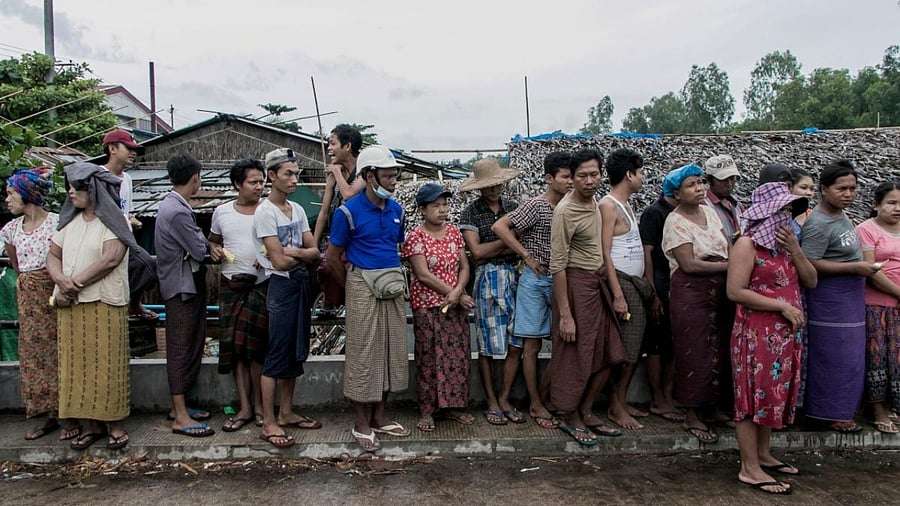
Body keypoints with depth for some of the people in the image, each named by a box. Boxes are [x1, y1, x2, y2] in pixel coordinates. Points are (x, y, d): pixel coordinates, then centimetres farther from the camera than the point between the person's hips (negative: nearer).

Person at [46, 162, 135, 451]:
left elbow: (110, 259, -16)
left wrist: (75, 283, -14)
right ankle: (91, 424, 17)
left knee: (107, 365, -2)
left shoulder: (113, 221, -4)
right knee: (78, 365, 7)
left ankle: (115, 424, 8)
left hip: (104, 304, -6)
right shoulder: (70, 222, 15)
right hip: (70, 307, 6)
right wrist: (61, 281, -9)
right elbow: (52, 256, 12)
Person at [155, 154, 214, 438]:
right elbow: (199, 250, -18)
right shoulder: (178, 212, -20)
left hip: (186, 286, 10)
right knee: (181, 350, -5)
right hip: (182, 288, -10)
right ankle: (181, 418, 1)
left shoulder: (172, 205, 12)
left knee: (188, 347, 15)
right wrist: (200, 237, 2)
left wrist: (197, 242, -10)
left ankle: (179, 407, 25)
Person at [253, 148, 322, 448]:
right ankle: (269, 423, 5)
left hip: (301, 285, 8)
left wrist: (293, 252, -12)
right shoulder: (266, 212, -11)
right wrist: (303, 255, 0)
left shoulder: (297, 210, 11)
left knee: (296, 352, 13)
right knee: (278, 355, -3)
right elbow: (279, 261, -16)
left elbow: (314, 251, 6)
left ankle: (286, 413, 25)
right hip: (282, 286, -8)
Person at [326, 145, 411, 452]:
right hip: (362, 286, -6)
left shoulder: (396, 210, 7)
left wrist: (395, 277, 13)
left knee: (392, 350, 10)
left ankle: (380, 416, 24)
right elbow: (332, 257, -3)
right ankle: (361, 423, 13)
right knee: (363, 353, 0)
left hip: (392, 287, 6)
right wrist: (352, 287, 6)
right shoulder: (349, 211, -9)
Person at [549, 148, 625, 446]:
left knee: (608, 355, 13)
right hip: (575, 285, -9)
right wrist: (565, 314, -22)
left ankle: (586, 412, 28)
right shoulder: (566, 211, -18)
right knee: (575, 358, 2)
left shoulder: (594, 203, 8)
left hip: (596, 284, 9)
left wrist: (601, 264, 10)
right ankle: (569, 419, 21)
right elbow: (557, 265, -20)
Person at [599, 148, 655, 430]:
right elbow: (605, 252, -17)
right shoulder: (608, 205, -12)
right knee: (625, 350, -5)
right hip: (621, 283, -9)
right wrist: (618, 295, -21)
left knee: (634, 348, 12)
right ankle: (615, 408, 6)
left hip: (637, 283, 9)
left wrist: (647, 286, 14)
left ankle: (622, 401, 22)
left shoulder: (626, 205, 15)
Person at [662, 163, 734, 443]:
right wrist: (729, 266, -12)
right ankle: (692, 415, 13)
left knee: (719, 349, 12)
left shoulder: (709, 211, 10)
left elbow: (730, 247, 8)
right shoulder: (675, 221, -11)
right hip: (690, 293, -7)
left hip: (719, 292, 7)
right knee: (695, 353, 0)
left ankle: (714, 407, 27)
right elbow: (689, 265, -17)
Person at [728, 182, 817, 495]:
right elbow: (735, 291, -19)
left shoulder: (785, 243, 13)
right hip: (756, 333, -8)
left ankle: (763, 455, 28)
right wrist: (782, 306, -17)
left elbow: (811, 282, 11)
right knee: (755, 395, -3)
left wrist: (795, 250, -3)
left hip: (786, 333, 8)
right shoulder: (747, 244, -12)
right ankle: (750, 469, 4)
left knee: (775, 393, 15)